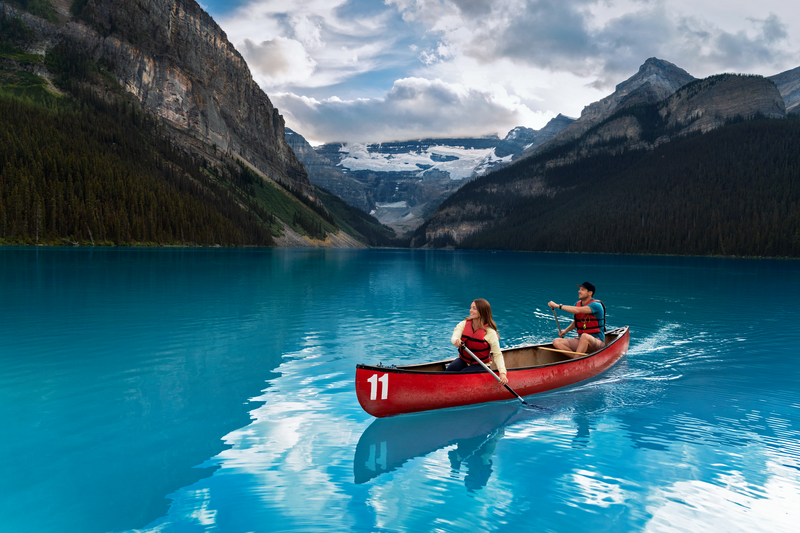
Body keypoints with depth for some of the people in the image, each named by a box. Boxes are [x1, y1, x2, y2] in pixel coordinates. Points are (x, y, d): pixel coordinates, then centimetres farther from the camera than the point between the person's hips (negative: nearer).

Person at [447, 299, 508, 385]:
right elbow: (454, 337, -23)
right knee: (450, 369, -25)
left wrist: (502, 373, -28)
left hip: (480, 365, -3)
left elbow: (497, 354, -13)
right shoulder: (464, 324, -5)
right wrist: (456, 340, -50)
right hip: (464, 360, 3)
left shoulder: (490, 332, -13)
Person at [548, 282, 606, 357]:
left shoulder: (596, 305, -13)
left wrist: (558, 305, -27)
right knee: (556, 342, -14)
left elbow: (577, 310, -29)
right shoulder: (577, 304, 9)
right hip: (581, 340, 7)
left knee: (585, 336, -42)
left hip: (597, 342, -7)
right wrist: (565, 331, 8)